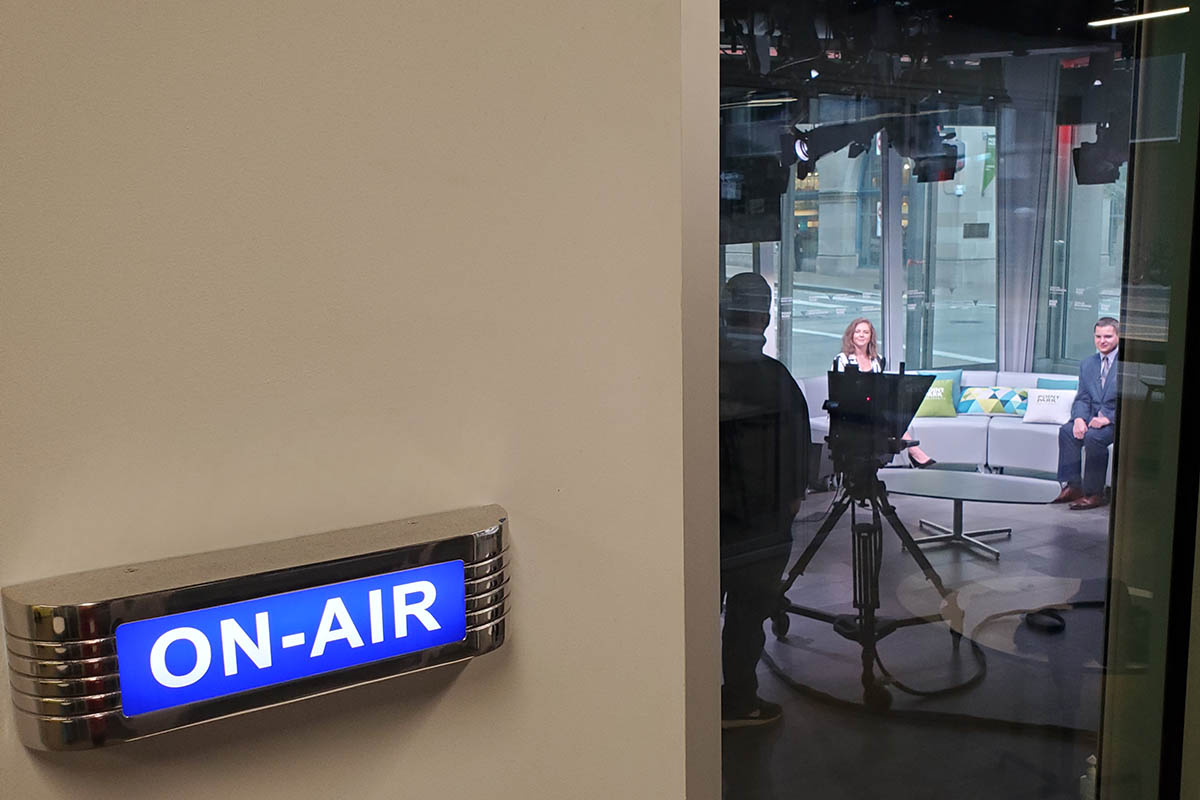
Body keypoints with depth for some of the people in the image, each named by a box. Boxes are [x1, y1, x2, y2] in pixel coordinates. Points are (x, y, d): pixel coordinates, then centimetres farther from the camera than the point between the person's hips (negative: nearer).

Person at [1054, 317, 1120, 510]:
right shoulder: (1087, 364, 15)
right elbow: (1082, 398, 10)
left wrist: (1108, 418, -22)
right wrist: (1079, 418, -12)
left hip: (1118, 420, -6)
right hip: (1093, 417, 6)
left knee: (1093, 436, -32)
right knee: (1067, 430, -21)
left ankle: (1094, 493, -22)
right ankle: (1072, 486, -16)